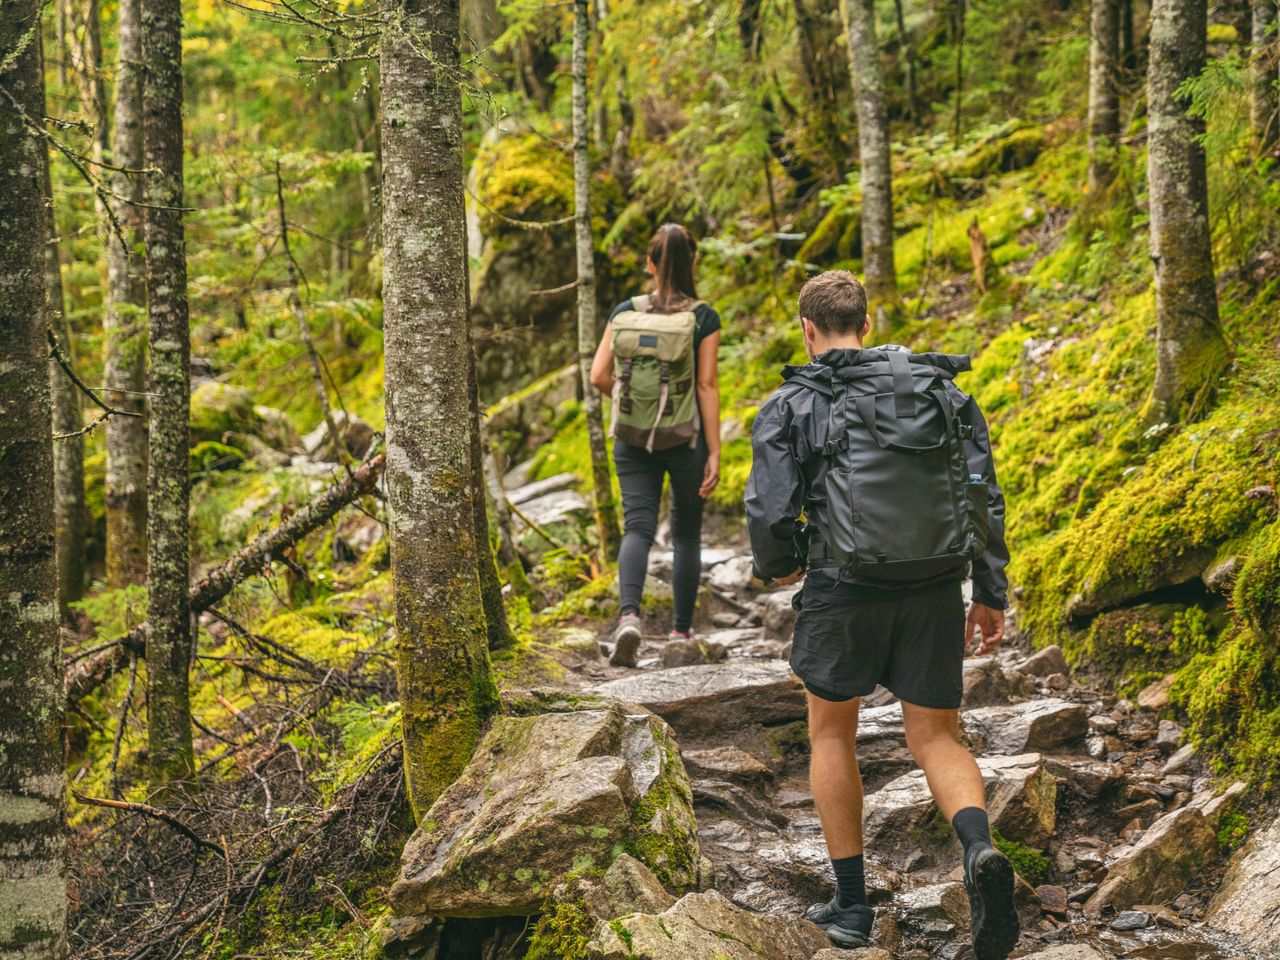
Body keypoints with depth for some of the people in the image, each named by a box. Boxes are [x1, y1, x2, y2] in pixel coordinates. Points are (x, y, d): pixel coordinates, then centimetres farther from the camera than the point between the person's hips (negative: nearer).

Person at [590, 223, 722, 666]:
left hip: (633, 437, 1)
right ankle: (681, 630, 21)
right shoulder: (704, 318, -7)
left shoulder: (625, 312, 0)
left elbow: (599, 376, -2)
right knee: (687, 531, 13)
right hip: (686, 438, -1)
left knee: (637, 526, 0)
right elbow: (707, 386, -9)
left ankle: (628, 614, -25)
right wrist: (714, 452, -7)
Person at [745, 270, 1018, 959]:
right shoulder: (941, 390, 10)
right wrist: (991, 594, 10)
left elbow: (769, 512, -8)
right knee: (936, 739, 12)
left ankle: (851, 904, 19)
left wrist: (775, 566, 13)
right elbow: (984, 498, 4)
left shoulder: (790, 406, -1)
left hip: (843, 591, -2)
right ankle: (980, 852, -18)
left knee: (831, 733, 18)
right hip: (934, 590, 3)